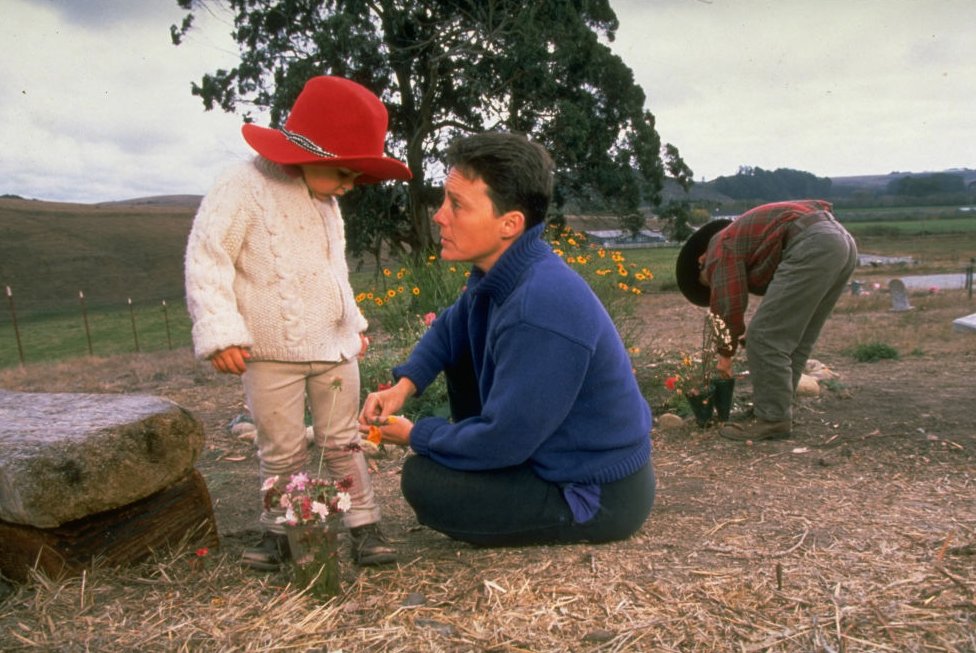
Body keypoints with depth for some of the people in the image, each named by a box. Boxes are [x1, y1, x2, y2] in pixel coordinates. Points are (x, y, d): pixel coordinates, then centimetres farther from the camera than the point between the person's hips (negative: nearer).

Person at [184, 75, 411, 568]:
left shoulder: (325, 201, 10)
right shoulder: (244, 189, -14)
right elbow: (206, 261, -16)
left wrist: (353, 323, 23)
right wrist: (220, 333, -22)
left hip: (334, 348, 6)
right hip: (272, 354, -6)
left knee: (343, 441, 12)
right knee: (281, 452, 7)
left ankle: (364, 526, 20)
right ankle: (279, 531, 26)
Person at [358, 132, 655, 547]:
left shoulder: (539, 310, -33)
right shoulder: (499, 271, -5)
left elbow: (501, 441, -27)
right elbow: (450, 329, 14)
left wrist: (415, 435, -9)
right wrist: (404, 384, -4)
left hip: (601, 495, -8)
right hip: (558, 451, 8)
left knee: (423, 482, -9)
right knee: (462, 352, 11)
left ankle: (572, 524, 5)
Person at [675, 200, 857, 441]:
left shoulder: (721, 246, 7)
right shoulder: (742, 238, 33)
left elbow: (730, 305, 0)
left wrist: (726, 351, 14)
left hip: (813, 246, -10)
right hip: (842, 241, 10)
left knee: (766, 338, -4)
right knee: (796, 339, 17)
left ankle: (772, 419, 1)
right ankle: (778, 411, 22)